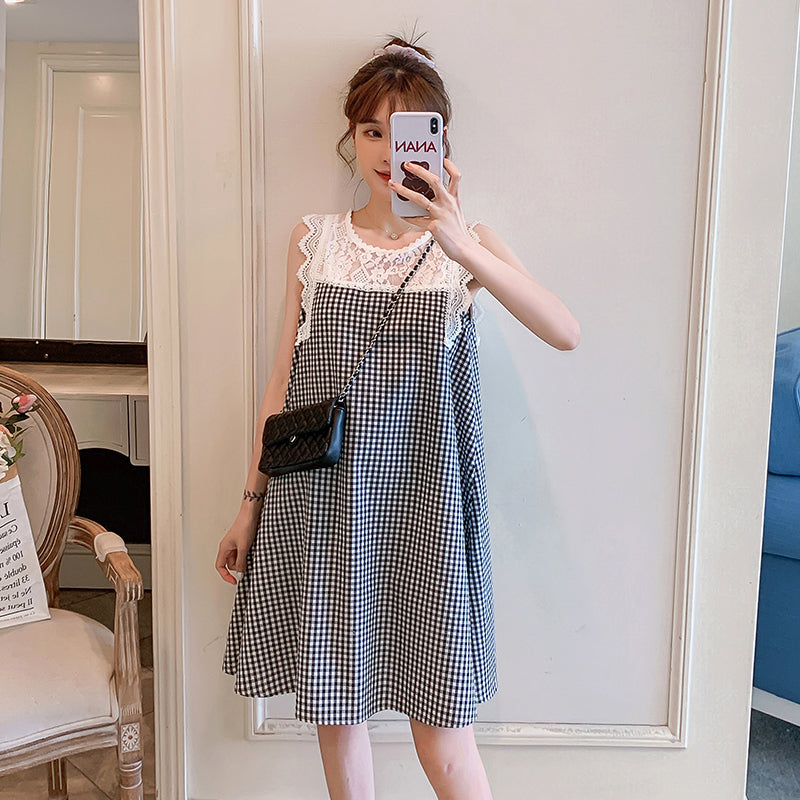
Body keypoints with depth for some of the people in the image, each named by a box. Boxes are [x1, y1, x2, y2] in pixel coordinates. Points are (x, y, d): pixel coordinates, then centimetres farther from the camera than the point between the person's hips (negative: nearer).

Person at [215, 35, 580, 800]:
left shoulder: (466, 242, 1)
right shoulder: (313, 238, 6)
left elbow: (566, 333, -17)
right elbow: (284, 378, 8)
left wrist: (461, 246, -30)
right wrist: (250, 503, 9)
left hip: (422, 497, -2)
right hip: (321, 494, 2)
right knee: (334, 712, 14)